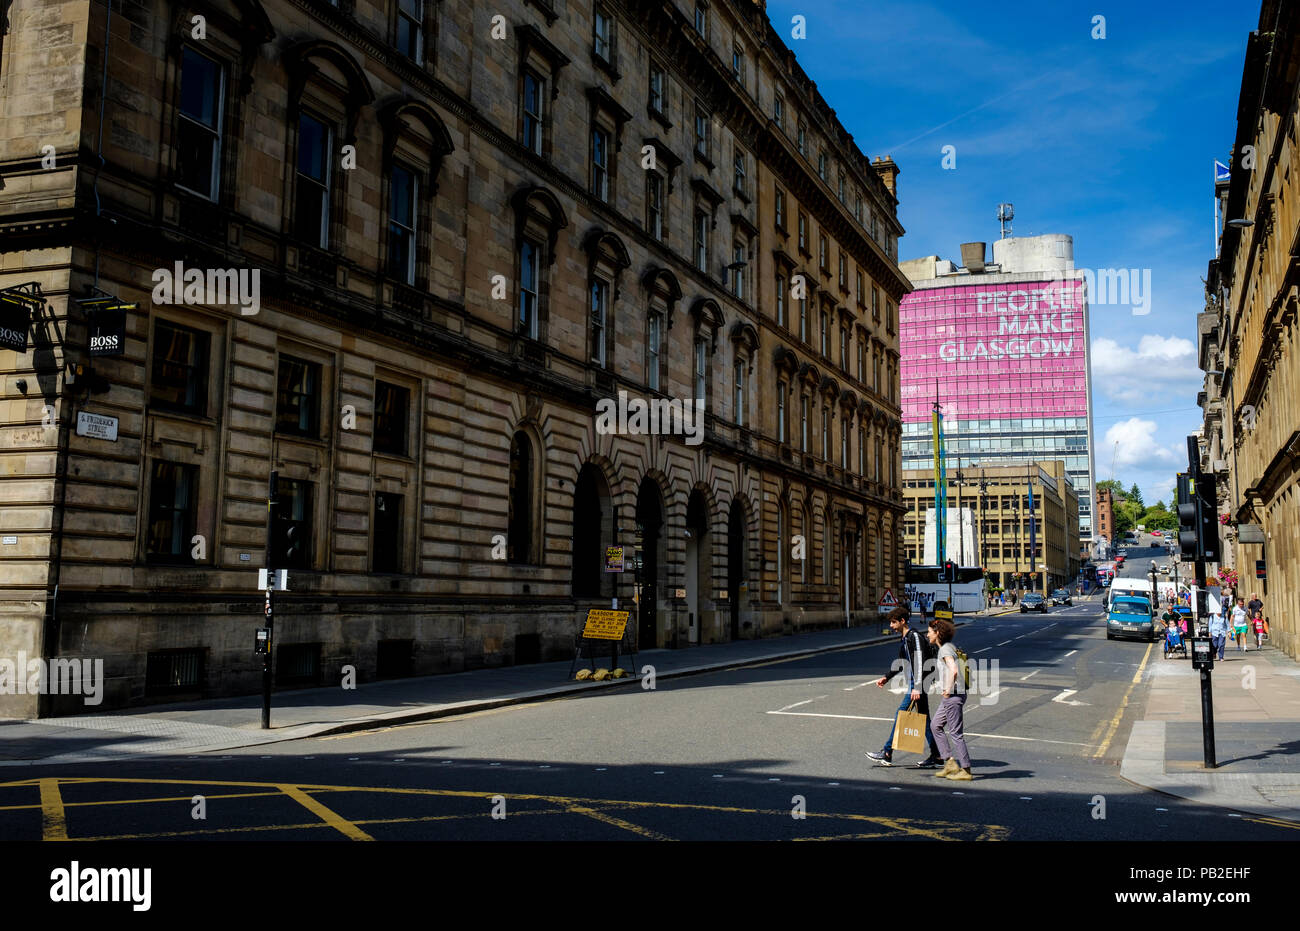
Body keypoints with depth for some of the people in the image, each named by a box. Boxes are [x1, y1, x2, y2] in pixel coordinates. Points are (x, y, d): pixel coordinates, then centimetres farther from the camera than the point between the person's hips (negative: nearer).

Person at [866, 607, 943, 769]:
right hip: (912, 683, 10)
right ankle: (936, 757, 13)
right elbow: (901, 663, 27)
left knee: (901, 715, -6)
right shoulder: (903, 639, 16)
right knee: (923, 719, 10)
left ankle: (887, 753, -2)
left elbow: (920, 663, -21)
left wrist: (917, 687, -26)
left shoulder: (914, 637, -14)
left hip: (917, 683, -10)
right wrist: (886, 677, 22)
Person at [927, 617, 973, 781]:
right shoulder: (950, 647, 15)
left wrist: (948, 690, -19)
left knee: (955, 732, -4)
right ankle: (950, 763, 16)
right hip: (953, 696, 10)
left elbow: (954, 671, -29)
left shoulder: (945, 650, -15)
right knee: (936, 725, 16)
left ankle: (965, 771, 3)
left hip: (953, 696, -10)